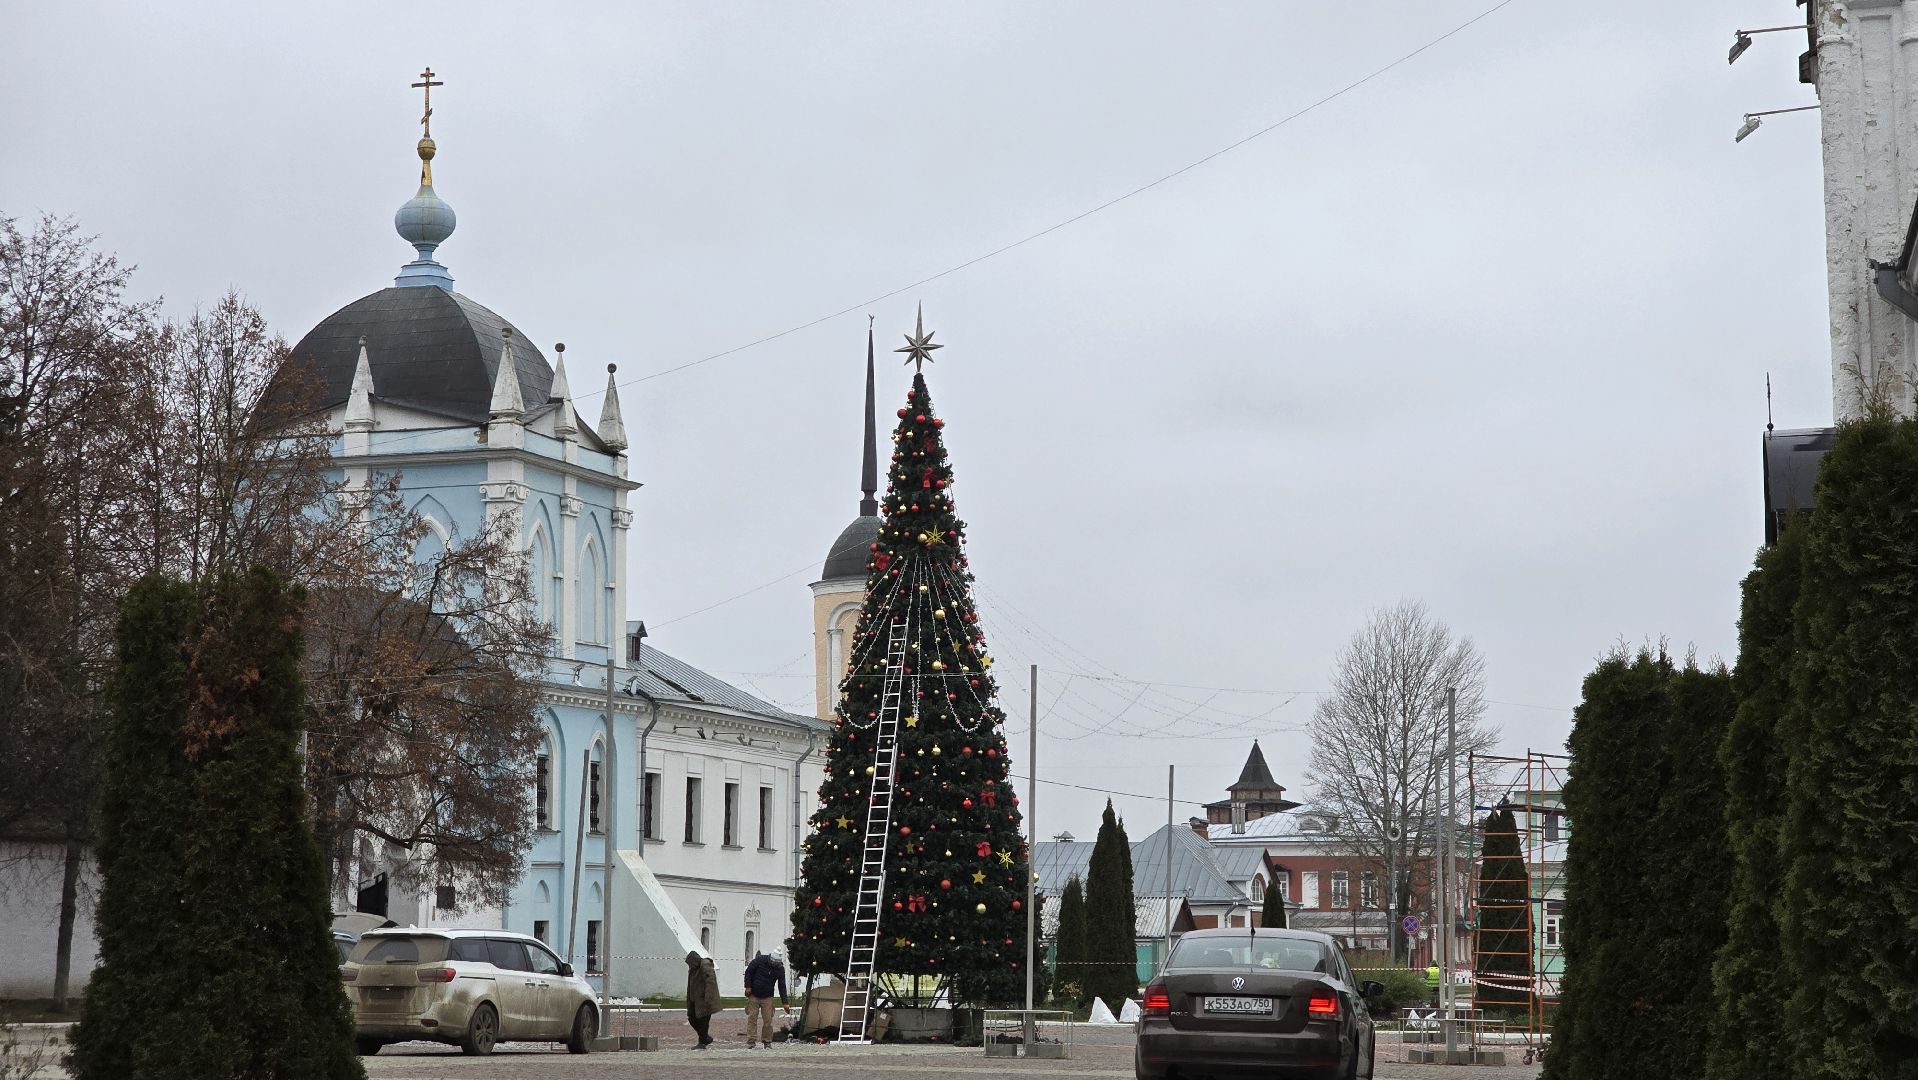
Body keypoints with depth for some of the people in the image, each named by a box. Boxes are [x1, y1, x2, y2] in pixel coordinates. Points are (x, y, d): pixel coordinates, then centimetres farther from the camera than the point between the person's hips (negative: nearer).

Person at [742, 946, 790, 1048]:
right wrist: (748, 987, -10)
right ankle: (750, 1041, 0)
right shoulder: (760, 960, -13)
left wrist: (785, 1002, -8)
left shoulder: (780, 969, -6)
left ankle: (767, 1041, 6)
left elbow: (782, 986, -3)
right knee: (752, 1018, -4)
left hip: (767, 997, 2)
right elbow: (748, 972, -4)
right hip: (753, 995, -2)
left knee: (768, 1020, -3)